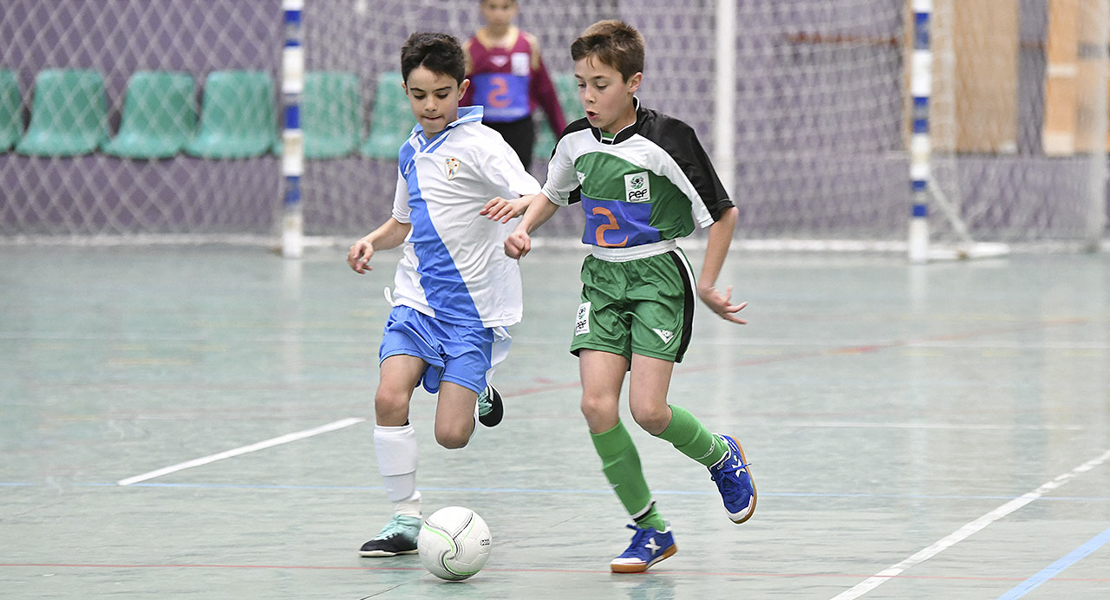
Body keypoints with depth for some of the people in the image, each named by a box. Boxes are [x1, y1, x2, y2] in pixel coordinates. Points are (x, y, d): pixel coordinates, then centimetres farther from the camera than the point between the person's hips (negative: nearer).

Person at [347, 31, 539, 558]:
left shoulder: (479, 144, -10)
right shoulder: (411, 152, 11)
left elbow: (537, 196, -22)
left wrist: (518, 206, -45)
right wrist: (373, 241, 6)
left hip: (473, 307, -5)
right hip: (416, 298, 5)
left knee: (451, 435, -9)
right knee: (390, 397, -18)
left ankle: (477, 391, 26)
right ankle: (405, 519, -6)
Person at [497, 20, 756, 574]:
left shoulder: (665, 141, -16)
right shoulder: (576, 142, 1)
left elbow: (723, 212, -9)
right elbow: (552, 194, 23)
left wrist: (707, 286, -7)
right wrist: (524, 227, 4)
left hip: (657, 278, -5)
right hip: (602, 278, 5)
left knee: (647, 410, -15)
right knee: (597, 405, -11)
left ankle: (721, 456, 19)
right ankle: (650, 528, 3)